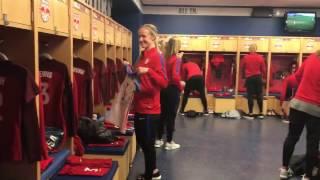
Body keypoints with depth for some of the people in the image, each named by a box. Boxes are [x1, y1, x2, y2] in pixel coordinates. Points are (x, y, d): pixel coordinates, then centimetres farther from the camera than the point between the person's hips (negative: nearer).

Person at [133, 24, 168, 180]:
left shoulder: (156, 56, -14)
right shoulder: (143, 55, 12)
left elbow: (164, 82, -24)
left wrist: (148, 71, -35)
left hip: (149, 109, -9)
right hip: (140, 107, 10)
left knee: (148, 144, 4)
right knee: (142, 142, 20)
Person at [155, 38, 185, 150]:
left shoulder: (165, 58, 5)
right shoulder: (176, 59, -13)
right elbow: (175, 76, -23)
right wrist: (181, 85, -4)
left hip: (164, 89, 6)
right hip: (172, 90, -6)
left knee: (163, 115, 15)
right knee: (171, 116, 3)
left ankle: (159, 140, 24)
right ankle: (169, 142, 13)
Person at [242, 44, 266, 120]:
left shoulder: (246, 57, -2)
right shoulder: (260, 57, -2)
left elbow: (243, 68, 10)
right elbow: (263, 69, 2)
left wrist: (245, 75, 27)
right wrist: (262, 76, 18)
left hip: (249, 78, -1)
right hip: (258, 77, 1)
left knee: (250, 95, 0)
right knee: (259, 95, 8)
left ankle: (251, 114, 1)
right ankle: (261, 113, 13)